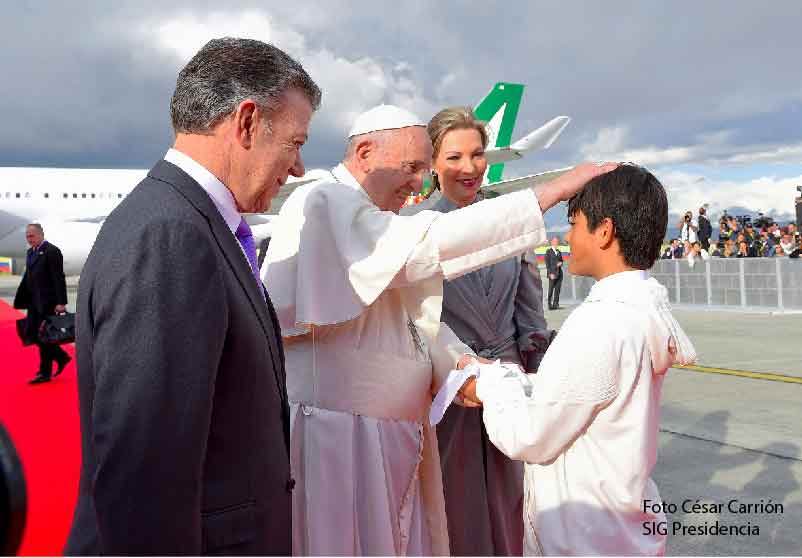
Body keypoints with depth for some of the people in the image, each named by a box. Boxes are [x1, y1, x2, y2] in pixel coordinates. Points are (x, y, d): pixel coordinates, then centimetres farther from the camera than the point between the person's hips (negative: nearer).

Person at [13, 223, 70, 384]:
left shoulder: (52, 251, -12)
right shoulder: (30, 252, 14)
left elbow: (59, 278, -16)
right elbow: (27, 277, 17)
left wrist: (61, 303, -20)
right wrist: (21, 300, 13)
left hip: (48, 302, -8)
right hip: (34, 302, 9)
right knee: (31, 334, 9)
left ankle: (45, 373, 8)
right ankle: (62, 357, 22)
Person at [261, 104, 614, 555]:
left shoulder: (377, 221, 15)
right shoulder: (322, 204, -15)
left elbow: (414, 312, 14)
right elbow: (422, 248, -28)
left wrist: (458, 360, -6)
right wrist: (550, 193, -25)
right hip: (338, 438, -9)